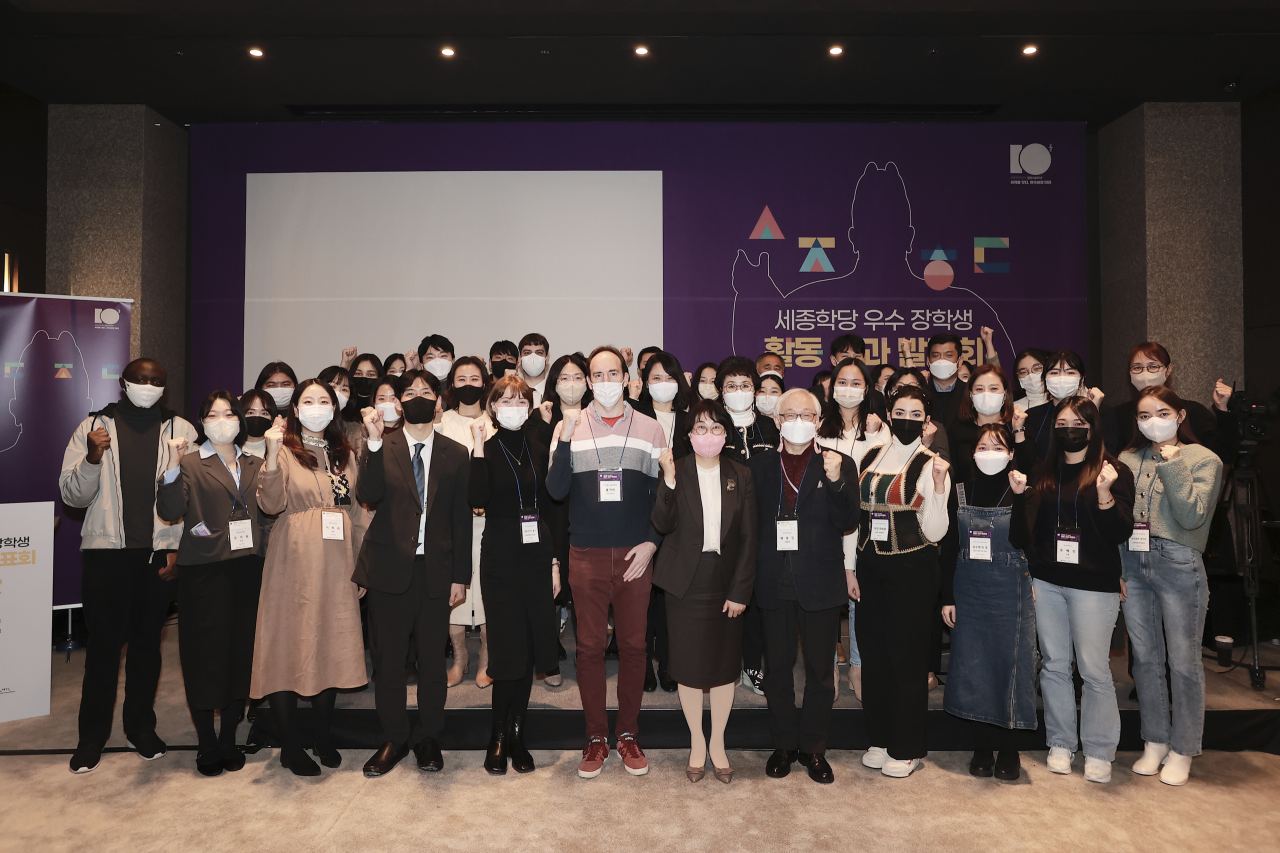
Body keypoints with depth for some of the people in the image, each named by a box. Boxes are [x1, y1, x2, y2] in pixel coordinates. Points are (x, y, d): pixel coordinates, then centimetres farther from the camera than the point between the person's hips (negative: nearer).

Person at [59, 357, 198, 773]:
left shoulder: (181, 430, 2)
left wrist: (178, 547, -6)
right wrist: (93, 457, -17)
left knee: (147, 642, 11)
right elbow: (71, 494, 0)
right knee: (103, 644, 5)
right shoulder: (94, 427, 3)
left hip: (160, 553, 0)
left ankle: (141, 727, 24)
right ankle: (91, 736, 17)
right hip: (106, 552, 0)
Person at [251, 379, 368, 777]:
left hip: (337, 565, 4)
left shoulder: (345, 454, 12)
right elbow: (271, 505, -14)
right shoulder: (285, 451, -2)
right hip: (294, 564, -4)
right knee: (289, 646, 0)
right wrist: (272, 456, -27)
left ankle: (323, 734, 25)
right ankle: (290, 744, 13)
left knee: (333, 646, 10)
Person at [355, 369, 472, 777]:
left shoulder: (455, 453, 4)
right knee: (388, 660, 9)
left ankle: (428, 738, 26)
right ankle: (393, 739, 26)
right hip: (389, 570, 0)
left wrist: (460, 576, 1)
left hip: (435, 571, 1)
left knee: (432, 660, 10)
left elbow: (461, 519, 4)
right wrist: (374, 442, -24)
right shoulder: (382, 447, 1)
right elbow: (368, 497, -15)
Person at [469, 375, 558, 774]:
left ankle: (516, 733, 20)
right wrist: (479, 448, -21)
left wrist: (555, 562, 7)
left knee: (531, 648, 6)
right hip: (501, 558, -3)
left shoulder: (539, 445, 8)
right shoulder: (485, 449, -1)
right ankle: (498, 737, 15)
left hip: (537, 554, 3)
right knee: (508, 647, -2)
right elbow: (478, 499, -18)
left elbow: (553, 505, 9)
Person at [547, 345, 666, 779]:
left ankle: (628, 734, 24)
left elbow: (663, 493, 6)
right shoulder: (570, 427, 2)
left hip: (635, 555, 1)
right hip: (587, 555, 0)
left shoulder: (650, 429, 3)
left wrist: (651, 542, -6)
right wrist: (565, 440, -17)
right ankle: (596, 737, 21)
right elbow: (556, 491, -5)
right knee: (589, 646, 7)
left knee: (633, 645, 9)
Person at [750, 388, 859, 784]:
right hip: (775, 583, 1)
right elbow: (752, 521, 2)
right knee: (777, 667, 13)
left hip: (820, 584, -1)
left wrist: (836, 481, -23)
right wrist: (752, 574, -8)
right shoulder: (760, 465, 4)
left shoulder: (839, 465, 0)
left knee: (820, 670, 10)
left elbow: (847, 523, -9)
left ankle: (814, 749, 27)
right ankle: (784, 745, 29)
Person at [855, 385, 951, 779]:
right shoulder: (870, 458, 7)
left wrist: (938, 486, -23)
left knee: (908, 656, 4)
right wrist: (850, 568, 8)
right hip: (871, 568, 5)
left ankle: (908, 749, 20)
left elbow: (935, 532, -11)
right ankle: (880, 738, 28)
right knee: (873, 654, 11)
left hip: (912, 569, -4)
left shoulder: (931, 465, -6)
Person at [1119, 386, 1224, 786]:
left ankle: (1182, 749, 19)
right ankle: (1155, 741, 26)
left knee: (1182, 661, 3)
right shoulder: (1127, 458, 8)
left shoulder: (1204, 460, -2)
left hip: (1178, 565, -4)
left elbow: (1192, 517, -13)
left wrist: (1172, 464, -14)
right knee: (1145, 658, 11)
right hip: (1131, 563, 4)